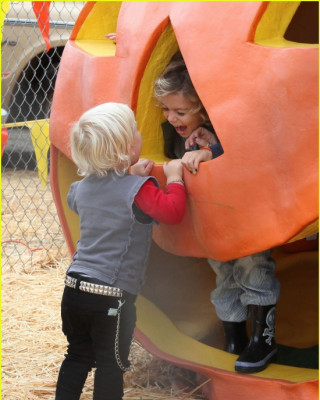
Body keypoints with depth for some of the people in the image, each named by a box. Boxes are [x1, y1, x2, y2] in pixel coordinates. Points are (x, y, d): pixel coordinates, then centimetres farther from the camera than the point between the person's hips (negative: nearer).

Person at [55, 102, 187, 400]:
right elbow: (172, 212, -24)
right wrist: (174, 177, -9)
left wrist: (130, 175, 21)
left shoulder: (83, 187, 8)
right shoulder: (137, 189, -15)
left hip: (74, 287, 6)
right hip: (111, 297, -6)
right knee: (111, 364, 6)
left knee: (77, 356, 19)